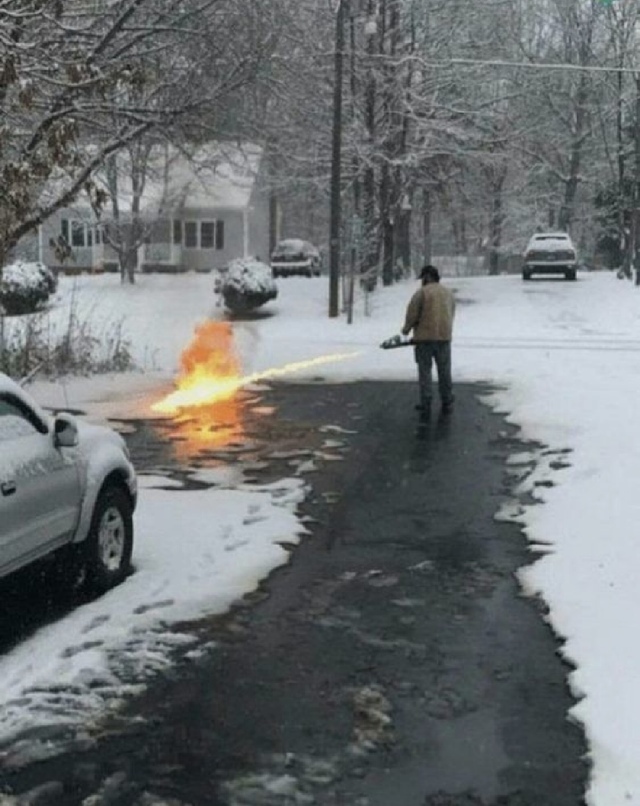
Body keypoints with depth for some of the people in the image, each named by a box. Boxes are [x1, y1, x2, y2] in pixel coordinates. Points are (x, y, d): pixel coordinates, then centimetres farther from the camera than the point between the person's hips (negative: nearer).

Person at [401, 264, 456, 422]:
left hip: (424, 338, -4)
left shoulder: (422, 292, -7)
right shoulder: (448, 293, 12)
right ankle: (447, 404, 22)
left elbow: (412, 313, -10)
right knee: (444, 372, 14)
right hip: (444, 337, 4)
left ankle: (426, 407, -1)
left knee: (425, 372, 2)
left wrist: (407, 329, 7)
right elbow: (451, 315, 13)